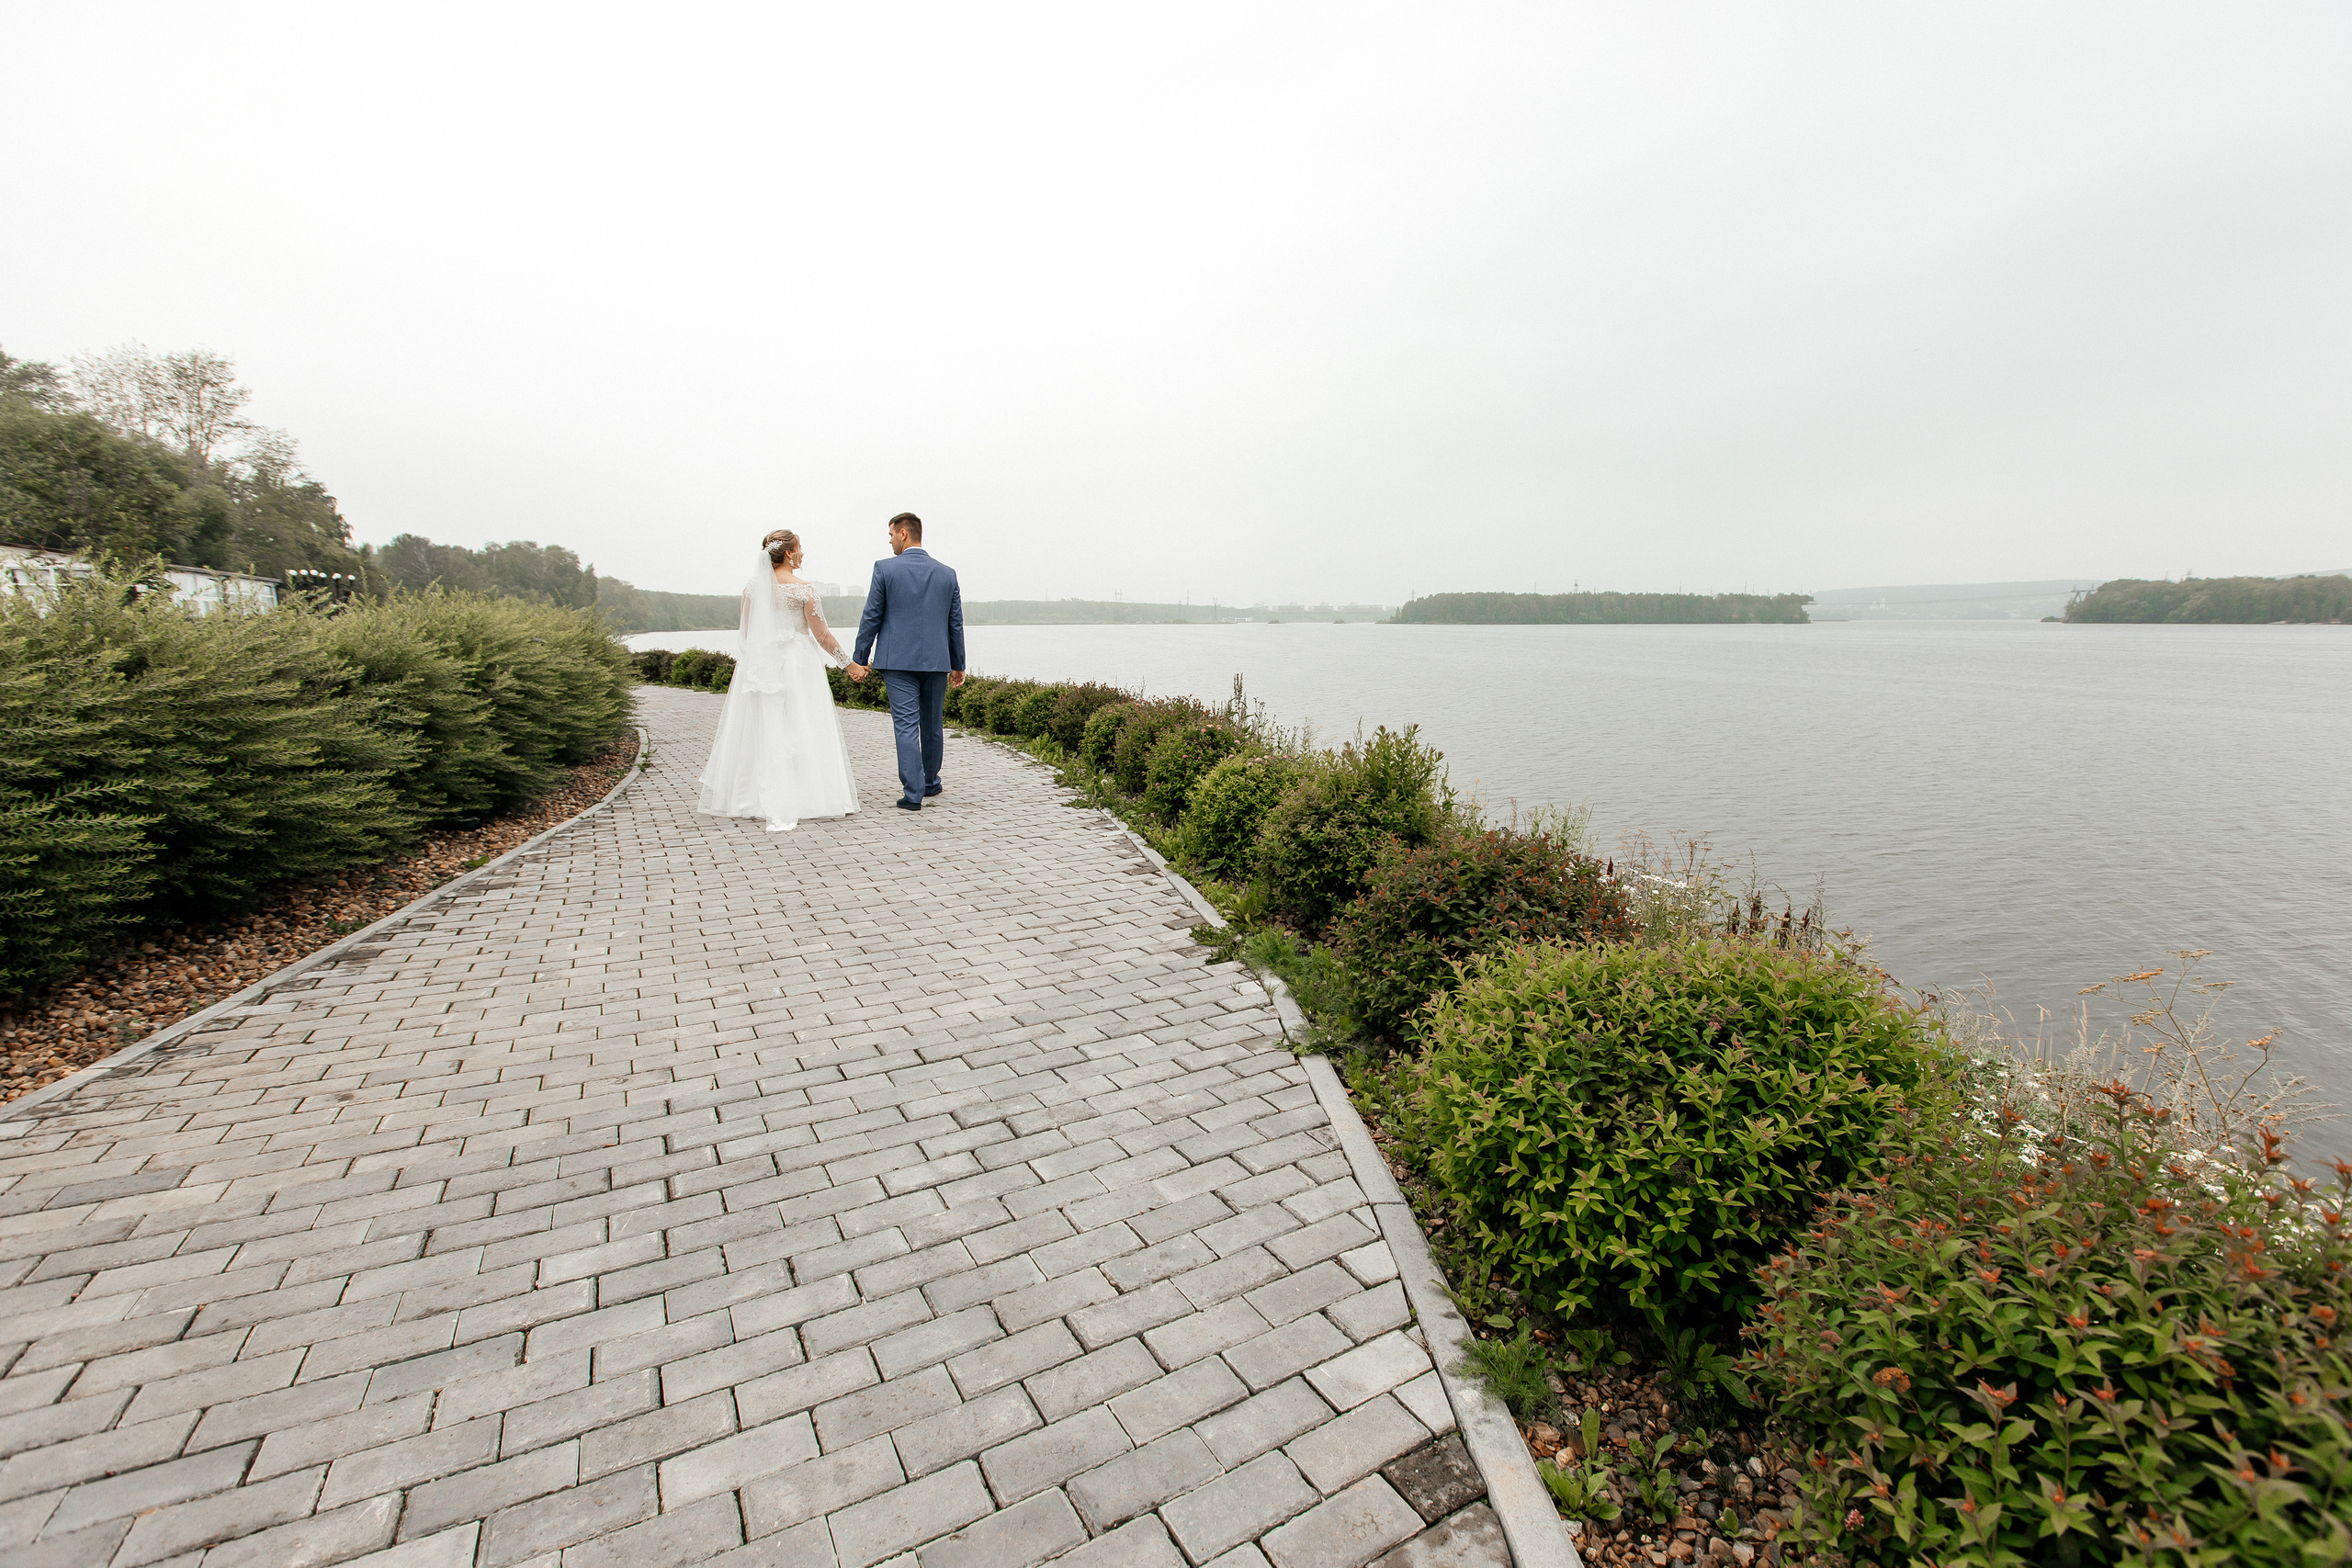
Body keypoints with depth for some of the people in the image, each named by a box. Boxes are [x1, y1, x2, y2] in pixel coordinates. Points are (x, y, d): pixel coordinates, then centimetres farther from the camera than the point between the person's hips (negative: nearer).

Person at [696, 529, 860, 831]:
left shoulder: (753, 587, 5)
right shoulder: (802, 588, -9)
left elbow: (746, 634, 10)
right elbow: (821, 634, -8)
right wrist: (845, 660, 3)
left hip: (760, 666, 5)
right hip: (798, 664, -5)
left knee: (762, 732, 9)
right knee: (800, 731, 0)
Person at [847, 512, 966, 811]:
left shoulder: (885, 569, -4)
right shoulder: (947, 573, 5)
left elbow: (871, 617, -3)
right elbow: (956, 623, 9)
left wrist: (860, 659, 6)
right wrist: (958, 664, 16)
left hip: (898, 661, -3)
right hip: (937, 661, 3)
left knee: (906, 726, -2)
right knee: (932, 726, 15)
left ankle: (913, 794, -6)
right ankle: (930, 784, 31)